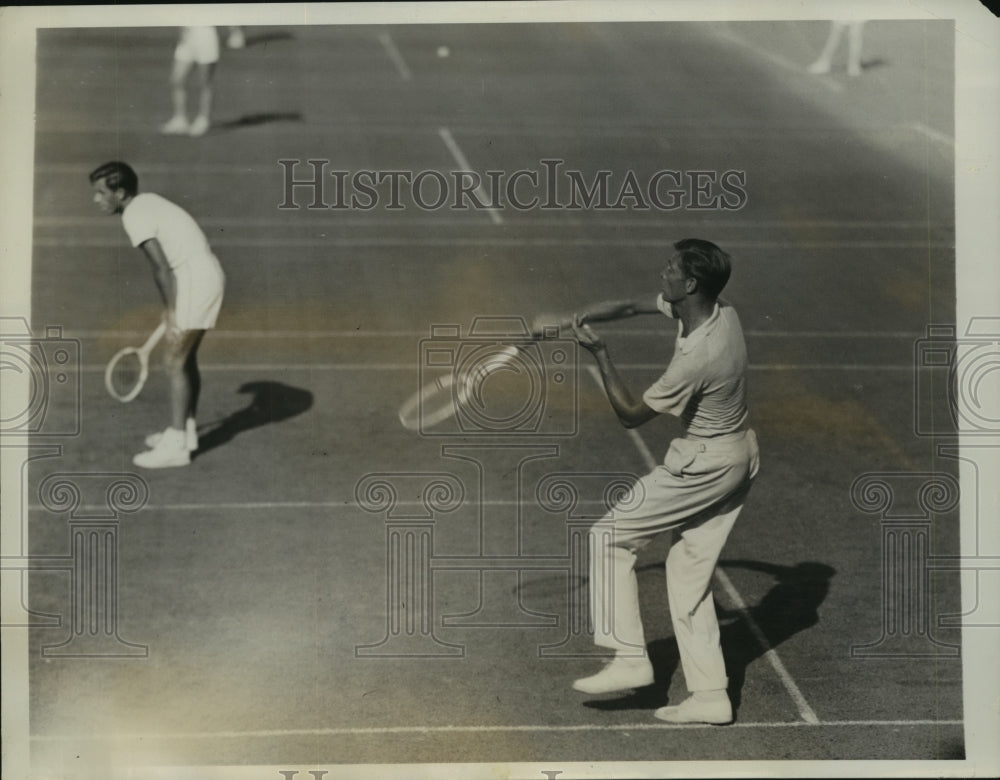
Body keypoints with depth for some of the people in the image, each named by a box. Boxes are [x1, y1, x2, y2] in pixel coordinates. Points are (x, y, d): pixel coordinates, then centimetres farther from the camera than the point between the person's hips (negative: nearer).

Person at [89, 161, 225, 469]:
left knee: (174, 364, -6)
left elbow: (162, 267, -18)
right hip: (209, 273, 10)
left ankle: (175, 445, -3)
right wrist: (172, 307, 21)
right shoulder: (147, 201, 15)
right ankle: (186, 430, 29)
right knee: (186, 360, 18)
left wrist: (171, 310, -11)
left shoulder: (134, 216, -14)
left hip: (196, 281, -10)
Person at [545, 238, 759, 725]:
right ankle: (710, 695, 12)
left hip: (705, 464, -9)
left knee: (610, 537, 0)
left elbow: (630, 415, -16)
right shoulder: (722, 314, -2)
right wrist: (590, 316, -3)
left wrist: (599, 355, -14)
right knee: (688, 572, 13)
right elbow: (634, 306, 12)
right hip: (739, 455, 9)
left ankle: (629, 659, 1)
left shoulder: (696, 359, -29)